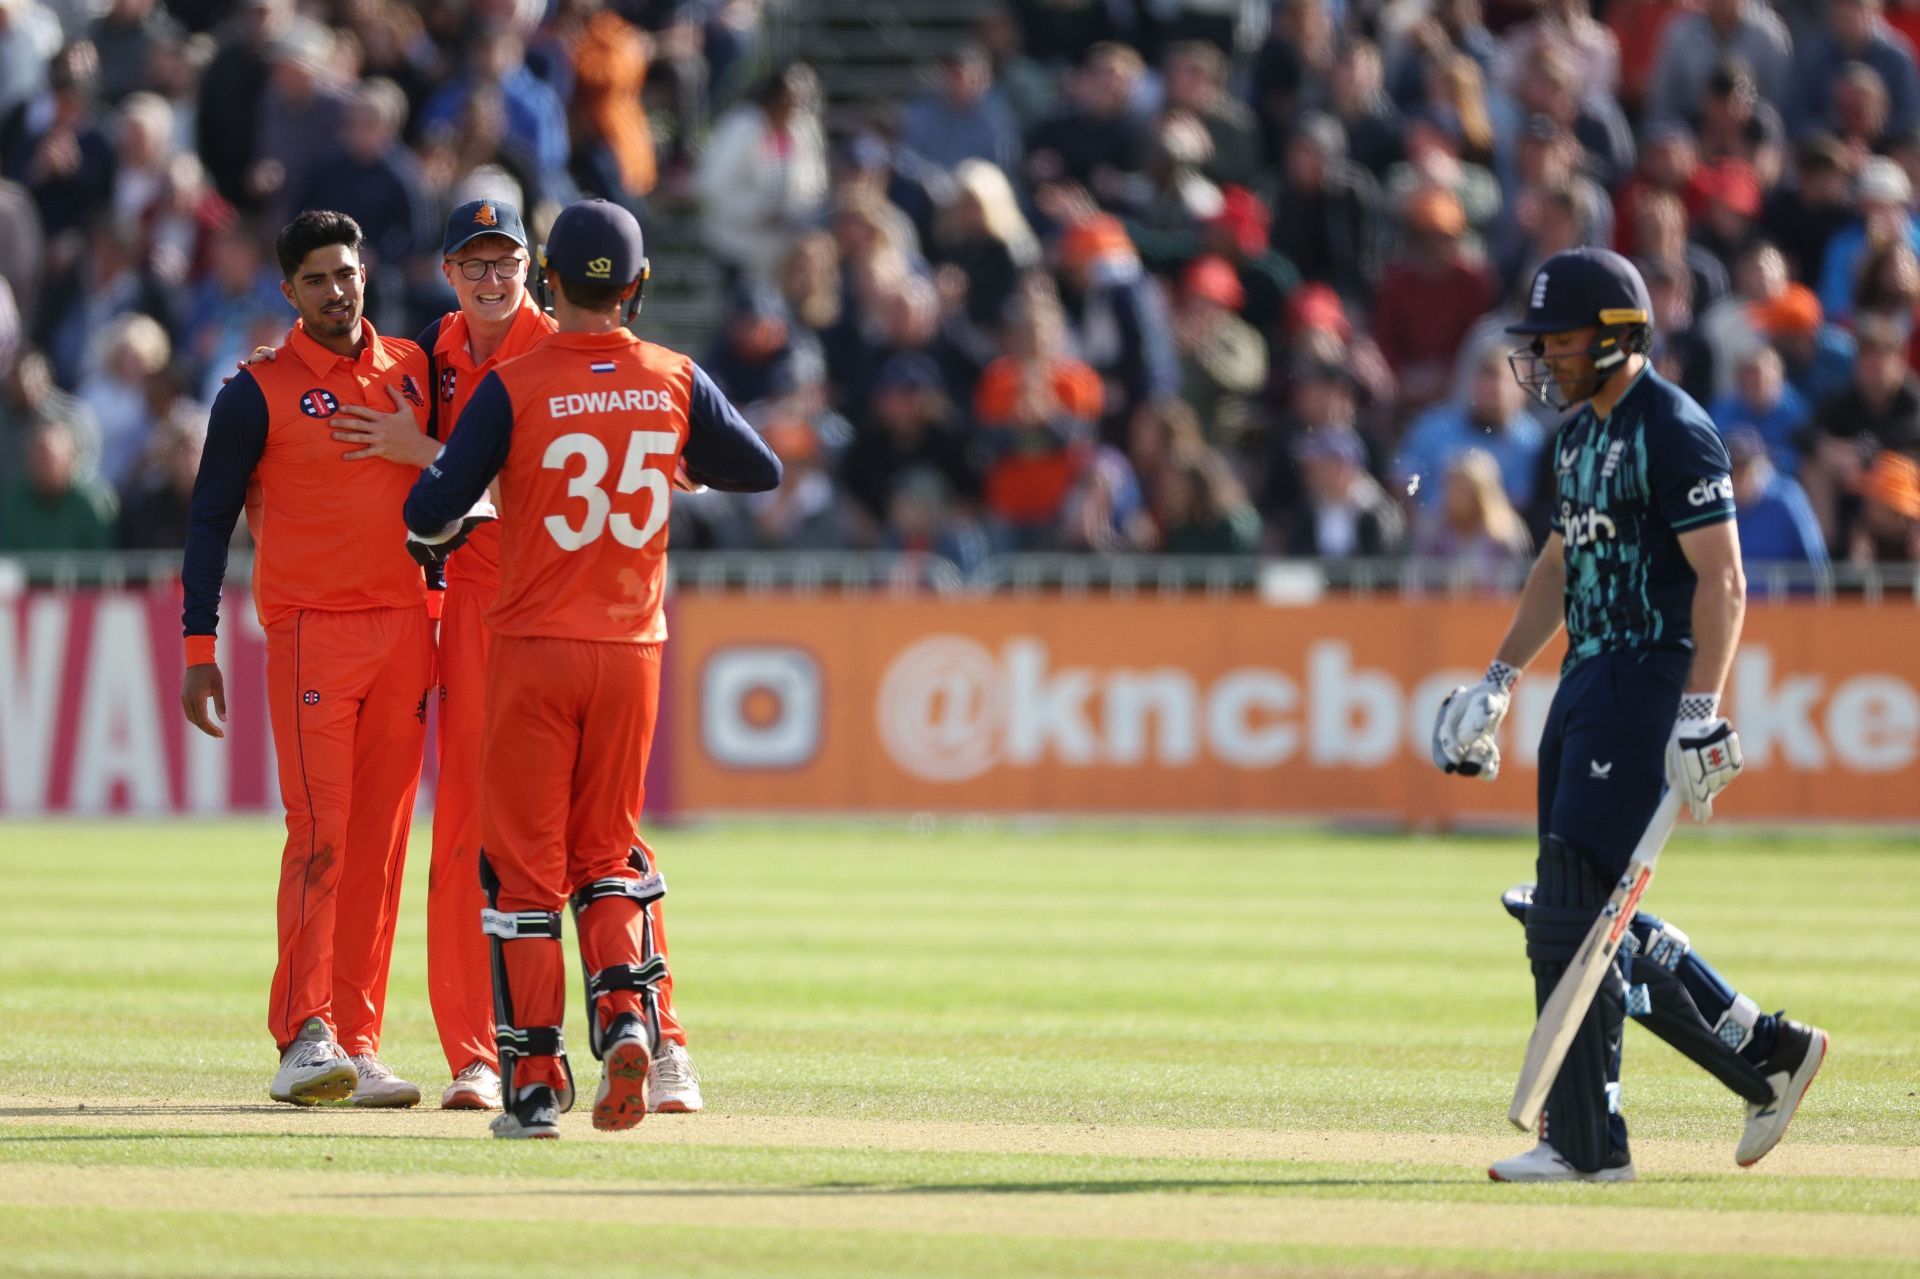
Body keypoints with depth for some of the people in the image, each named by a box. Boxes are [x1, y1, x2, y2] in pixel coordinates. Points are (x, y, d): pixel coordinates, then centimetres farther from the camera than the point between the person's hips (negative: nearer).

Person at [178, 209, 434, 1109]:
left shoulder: (411, 369, 12)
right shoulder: (259, 393, -3)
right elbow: (210, 521, -2)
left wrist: (442, 629, 16)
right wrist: (199, 652, -8)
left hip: (405, 625, 5)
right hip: (311, 632, -5)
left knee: (380, 842, 4)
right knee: (319, 835, -14)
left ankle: (357, 1045, 6)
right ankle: (303, 1040, -16)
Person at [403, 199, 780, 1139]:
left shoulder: (515, 388, -10)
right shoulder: (673, 382, 1)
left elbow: (431, 509, -12)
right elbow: (761, 471, 15)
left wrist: (439, 532, 11)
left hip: (533, 645, -3)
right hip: (631, 646, 3)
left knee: (524, 861, 4)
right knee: (608, 850, 16)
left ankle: (535, 1080, 2)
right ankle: (626, 1009, -9)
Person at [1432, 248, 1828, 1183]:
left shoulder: (1673, 430, -13)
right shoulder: (1582, 431, 16)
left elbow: (1722, 582, -17)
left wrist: (1699, 713, -24)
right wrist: (1499, 680, 20)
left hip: (1650, 681, -10)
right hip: (1586, 682, 10)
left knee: (1570, 917, -12)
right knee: (1590, 920, 9)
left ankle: (1585, 1142, -7)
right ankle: (1765, 1053, 20)